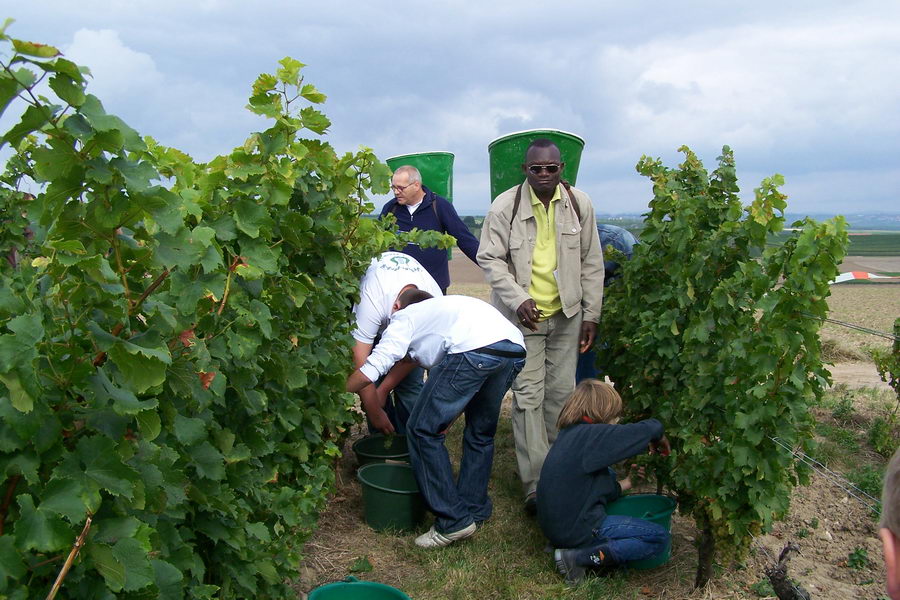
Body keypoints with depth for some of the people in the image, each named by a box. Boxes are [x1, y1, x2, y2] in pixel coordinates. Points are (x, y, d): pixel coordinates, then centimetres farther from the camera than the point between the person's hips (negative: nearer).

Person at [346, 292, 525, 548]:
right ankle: (475, 509, 33)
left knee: (422, 431, 5)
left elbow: (370, 370, 11)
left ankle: (453, 521, 7)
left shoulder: (405, 316, 23)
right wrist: (446, 419, 43)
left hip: (475, 349, -8)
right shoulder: (443, 307, 42)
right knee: (480, 433, 26)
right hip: (516, 351, 8)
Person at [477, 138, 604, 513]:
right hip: (523, 315, -3)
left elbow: (591, 262, 6)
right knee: (528, 395, -5)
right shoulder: (505, 206, -8)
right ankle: (536, 484, 0)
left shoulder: (579, 204, 0)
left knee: (561, 393, 10)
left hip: (567, 315, 3)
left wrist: (591, 314, 4)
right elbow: (490, 259, -6)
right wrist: (518, 300, -18)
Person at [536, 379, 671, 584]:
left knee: (609, 475, 26)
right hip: (575, 531, -9)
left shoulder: (569, 434, 8)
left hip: (554, 525, 9)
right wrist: (660, 440, 2)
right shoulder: (592, 436, -18)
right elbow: (651, 428, -19)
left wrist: (624, 484, 21)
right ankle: (578, 557, -8)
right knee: (659, 538, -1)